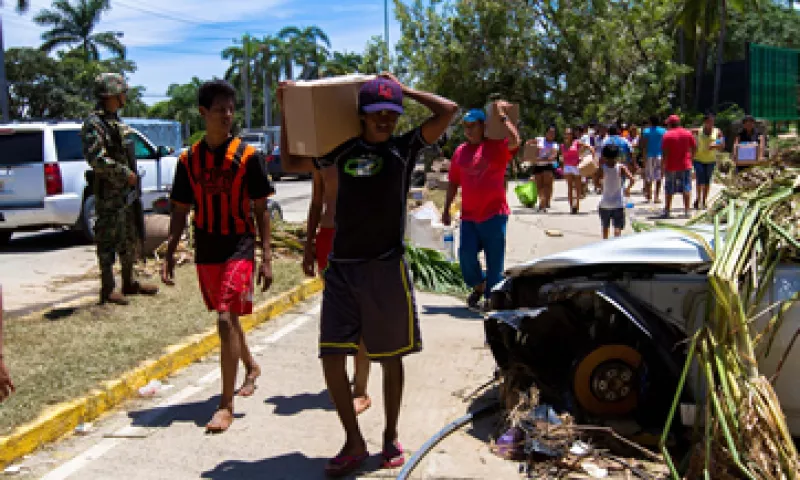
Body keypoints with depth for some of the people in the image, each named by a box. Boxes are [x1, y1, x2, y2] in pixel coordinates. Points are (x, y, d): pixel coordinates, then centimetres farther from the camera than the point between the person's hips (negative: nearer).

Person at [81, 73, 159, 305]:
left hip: (126, 191, 9)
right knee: (108, 242, -3)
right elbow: (96, 159, -24)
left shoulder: (116, 120, 16)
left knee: (128, 240, 15)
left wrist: (131, 176, 17)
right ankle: (108, 290, 5)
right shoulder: (94, 123, -14)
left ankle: (129, 283, 26)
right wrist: (125, 173, -20)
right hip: (108, 194, -9)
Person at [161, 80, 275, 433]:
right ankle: (251, 367, 44)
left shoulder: (248, 156, -6)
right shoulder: (189, 159, 4)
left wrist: (266, 257, -7)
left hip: (239, 248, -5)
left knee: (226, 320, -12)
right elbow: (181, 210, 10)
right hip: (206, 252, 5)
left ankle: (226, 404, -4)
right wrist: (169, 255, 4)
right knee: (227, 318, 18)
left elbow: (260, 209, -3)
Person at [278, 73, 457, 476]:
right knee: (331, 357, -1)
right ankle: (354, 443, 14)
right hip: (341, 268, 2)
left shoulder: (405, 148, 1)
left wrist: (405, 90, 0)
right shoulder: (343, 151, 7)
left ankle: (390, 438, 27)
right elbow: (290, 163, 19)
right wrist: (286, 112, 15)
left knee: (390, 357, 9)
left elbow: (449, 110, -9)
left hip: (386, 268, -2)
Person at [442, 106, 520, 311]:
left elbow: (515, 141, -24)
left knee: (494, 260, 2)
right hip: (469, 215, 4)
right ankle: (478, 286, 24)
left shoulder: (496, 147, -2)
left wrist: (503, 117, -19)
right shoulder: (460, 152, 12)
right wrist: (446, 209, 14)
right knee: (466, 254, -2)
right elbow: (453, 183, 16)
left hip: (494, 213, -4)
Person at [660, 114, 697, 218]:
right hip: (685, 166, 3)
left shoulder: (667, 135, -8)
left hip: (671, 166, -2)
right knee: (686, 188, 7)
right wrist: (690, 157, 17)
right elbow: (694, 148, 5)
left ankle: (667, 212, 8)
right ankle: (687, 211, 5)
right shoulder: (688, 133, 4)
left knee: (669, 190, 6)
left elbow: (665, 152, -11)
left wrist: (664, 165, -5)